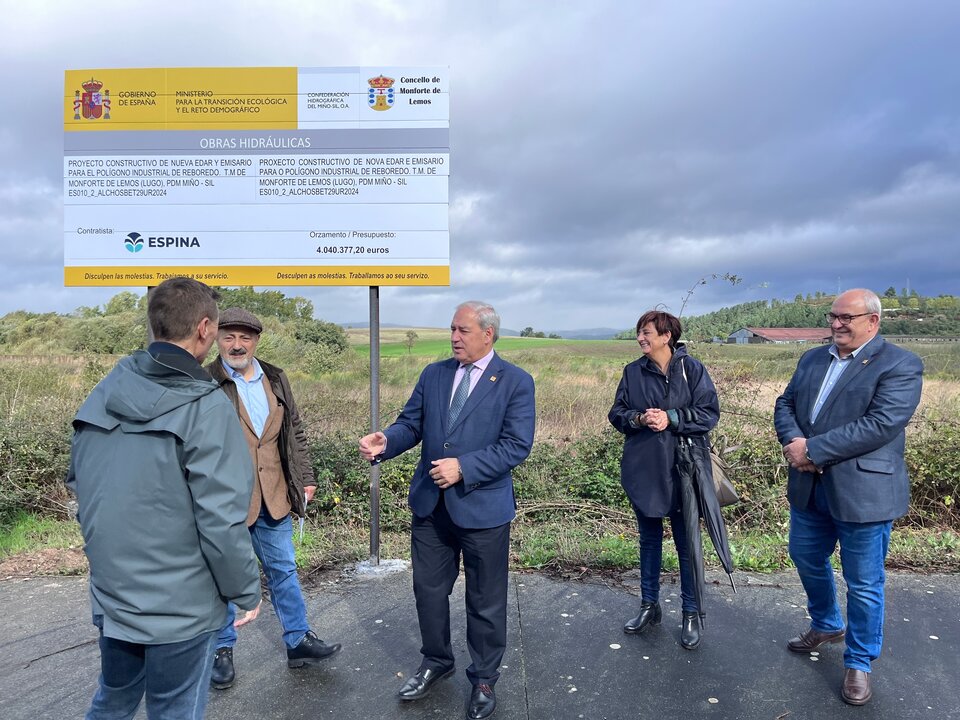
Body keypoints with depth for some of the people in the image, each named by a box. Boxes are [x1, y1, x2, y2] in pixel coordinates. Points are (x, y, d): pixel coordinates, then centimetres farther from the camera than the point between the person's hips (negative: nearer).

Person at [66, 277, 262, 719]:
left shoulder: (105, 393, -2)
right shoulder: (206, 408, -22)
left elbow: (78, 483, 9)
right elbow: (221, 521, -23)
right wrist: (246, 591, -8)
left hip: (110, 598, 6)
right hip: (180, 608, -6)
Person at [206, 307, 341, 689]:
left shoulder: (275, 378, 5)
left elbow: (295, 432, 10)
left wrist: (305, 479, 8)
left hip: (272, 496, 4)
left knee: (283, 568, 15)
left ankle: (298, 641, 30)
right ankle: (222, 649, 33)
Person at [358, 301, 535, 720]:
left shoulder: (516, 382, -10)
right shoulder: (433, 374, 4)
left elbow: (516, 445, -16)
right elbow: (411, 423, 3)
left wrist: (463, 468, -24)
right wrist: (386, 442, -18)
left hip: (483, 508, -4)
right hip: (430, 504, 4)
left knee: (485, 602, 13)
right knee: (428, 590, 19)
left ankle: (483, 679, 37)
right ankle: (436, 661, 45)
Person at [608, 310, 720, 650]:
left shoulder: (692, 368, -5)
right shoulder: (633, 372, 4)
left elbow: (709, 413, -8)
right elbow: (617, 413, 4)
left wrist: (671, 418, -19)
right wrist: (639, 418, -16)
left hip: (683, 469, -3)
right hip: (643, 470, 3)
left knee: (687, 543, 8)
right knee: (649, 539, 17)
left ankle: (691, 614, 25)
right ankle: (649, 606, 32)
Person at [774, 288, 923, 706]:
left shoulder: (900, 366, -12)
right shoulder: (812, 359, 9)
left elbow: (880, 425, -23)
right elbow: (785, 404, 7)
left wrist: (813, 450, -23)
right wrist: (793, 441, -14)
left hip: (863, 492, -6)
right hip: (809, 488, 7)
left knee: (863, 585, 9)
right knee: (807, 560, 22)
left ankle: (859, 663, 30)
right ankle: (827, 626, 47)